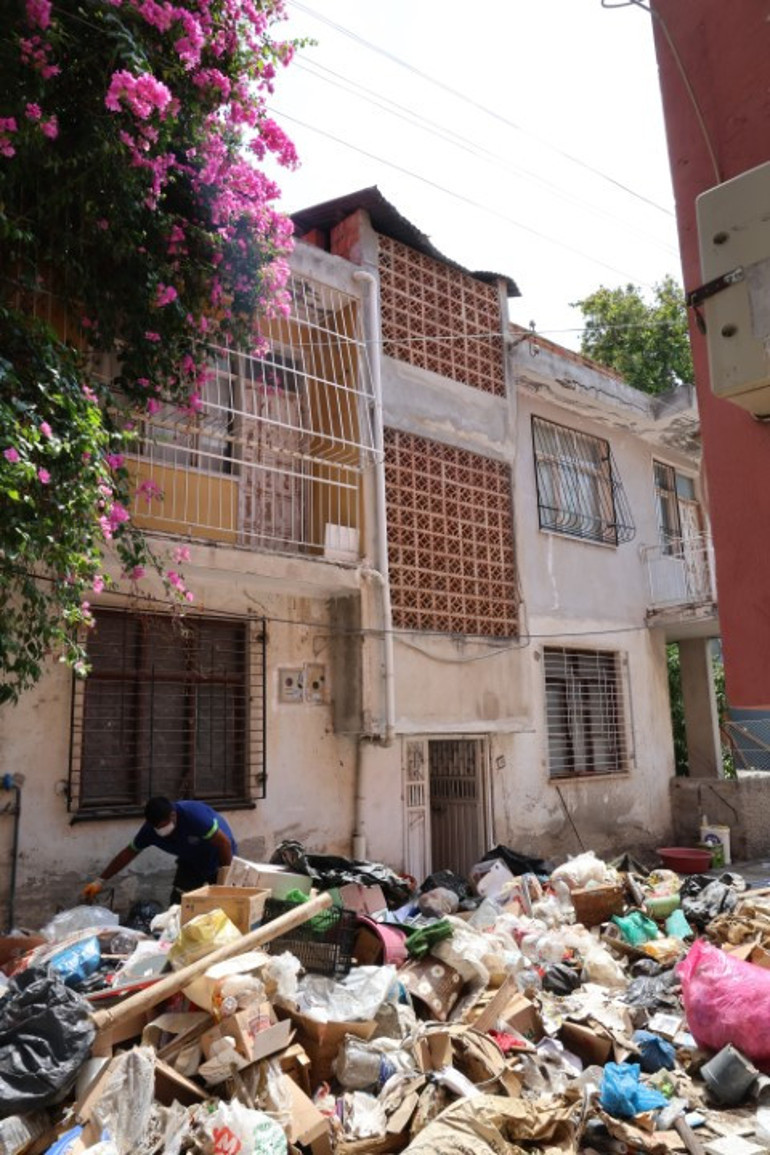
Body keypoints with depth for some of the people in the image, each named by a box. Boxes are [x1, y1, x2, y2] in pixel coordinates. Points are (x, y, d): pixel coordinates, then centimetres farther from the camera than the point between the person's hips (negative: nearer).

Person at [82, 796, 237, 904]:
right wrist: (99, 881, -11)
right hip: (191, 861, 5)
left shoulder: (194, 815, -39)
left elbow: (225, 842, -32)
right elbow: (128, 853, -10)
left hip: (218, 856, -5)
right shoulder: (150, 829, -22)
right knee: (179, 903, -6)